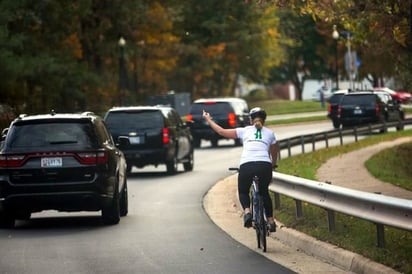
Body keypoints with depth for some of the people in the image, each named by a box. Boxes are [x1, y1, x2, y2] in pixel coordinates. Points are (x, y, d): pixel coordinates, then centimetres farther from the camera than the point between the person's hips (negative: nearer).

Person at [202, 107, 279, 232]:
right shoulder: (269, 133, 21)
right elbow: (274, 153, 31)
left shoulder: (245, 130, 17)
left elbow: (222, 131, 17)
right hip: (265, 166, 1)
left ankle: (247, 211, -8)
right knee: (264, 192, 25)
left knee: (243, 192, 21)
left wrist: (208, 120, 31)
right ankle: (271, 220, 21)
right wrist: (273, 164, 52)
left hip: (246, 165, -1)